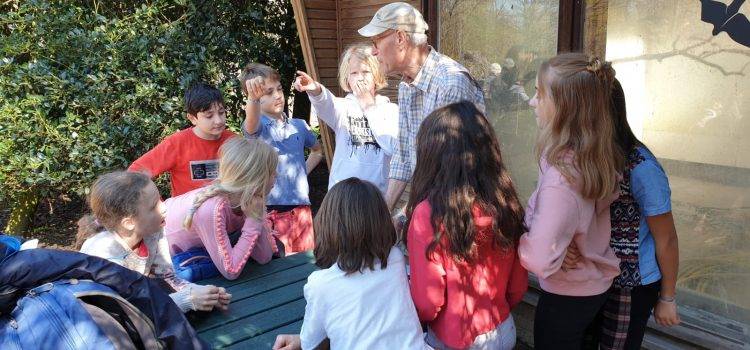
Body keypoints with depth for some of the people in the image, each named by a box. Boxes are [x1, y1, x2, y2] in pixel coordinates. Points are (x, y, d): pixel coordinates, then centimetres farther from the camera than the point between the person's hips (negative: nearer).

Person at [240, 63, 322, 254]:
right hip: (271, 211, -4)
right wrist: (253, 99, -54)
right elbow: (251, 126, -33)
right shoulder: (258, 126, -7)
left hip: (301, 208, 5)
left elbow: (317, 150, 27)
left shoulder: (299, 125, 8)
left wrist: (304, 171, 10)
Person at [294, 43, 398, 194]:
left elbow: (392, 147, -11)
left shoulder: (390, 110, 4)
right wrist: (316, 91, -41)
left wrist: (370, 108, -7)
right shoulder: (343, 107, 5)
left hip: (379, 191, 0)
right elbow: (327, 106, -18)